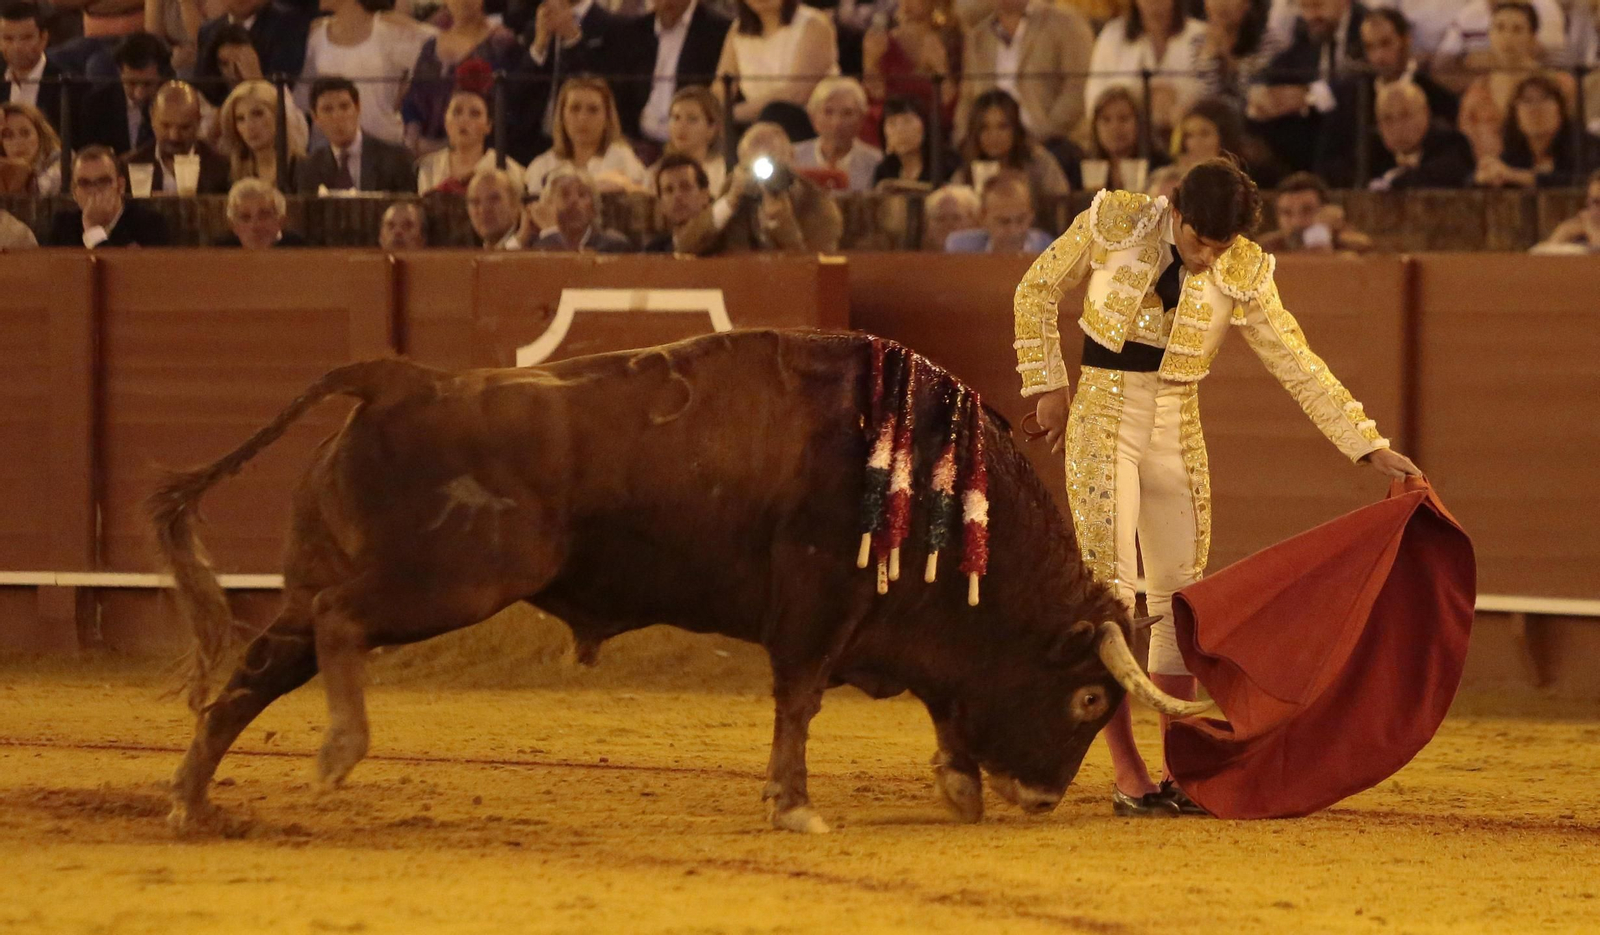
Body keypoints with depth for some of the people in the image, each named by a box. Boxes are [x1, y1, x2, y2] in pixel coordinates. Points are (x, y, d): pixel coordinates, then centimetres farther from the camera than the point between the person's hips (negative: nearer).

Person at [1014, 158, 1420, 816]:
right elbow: (1037, 291, 3)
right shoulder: (1114, 223, -10)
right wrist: (1048, 387, 0)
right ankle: (1127, 777, -8)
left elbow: (1299, 367, -1)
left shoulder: (1243, 274, -5)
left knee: (1178, 599, 4)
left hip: (1177, 435, 3)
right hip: (1102, 424, -3)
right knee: (1109, 593, -9)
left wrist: (1370, 447, -4)